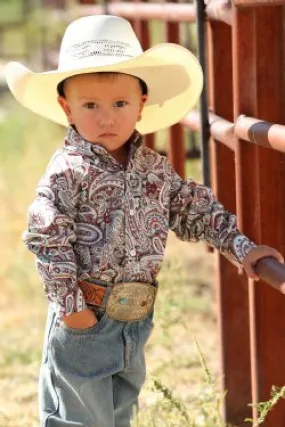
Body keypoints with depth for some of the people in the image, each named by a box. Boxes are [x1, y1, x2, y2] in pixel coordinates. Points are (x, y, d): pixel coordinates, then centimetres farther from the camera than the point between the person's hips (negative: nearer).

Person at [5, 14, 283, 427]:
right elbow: (45, 236, -18)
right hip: (83, 320, -6)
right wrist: (70, 303, -18)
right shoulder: (69, 171, -15)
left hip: (136, 320, 6)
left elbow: (195, 210, 16)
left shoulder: (156, 168, 5)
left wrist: (240, 247, 9)